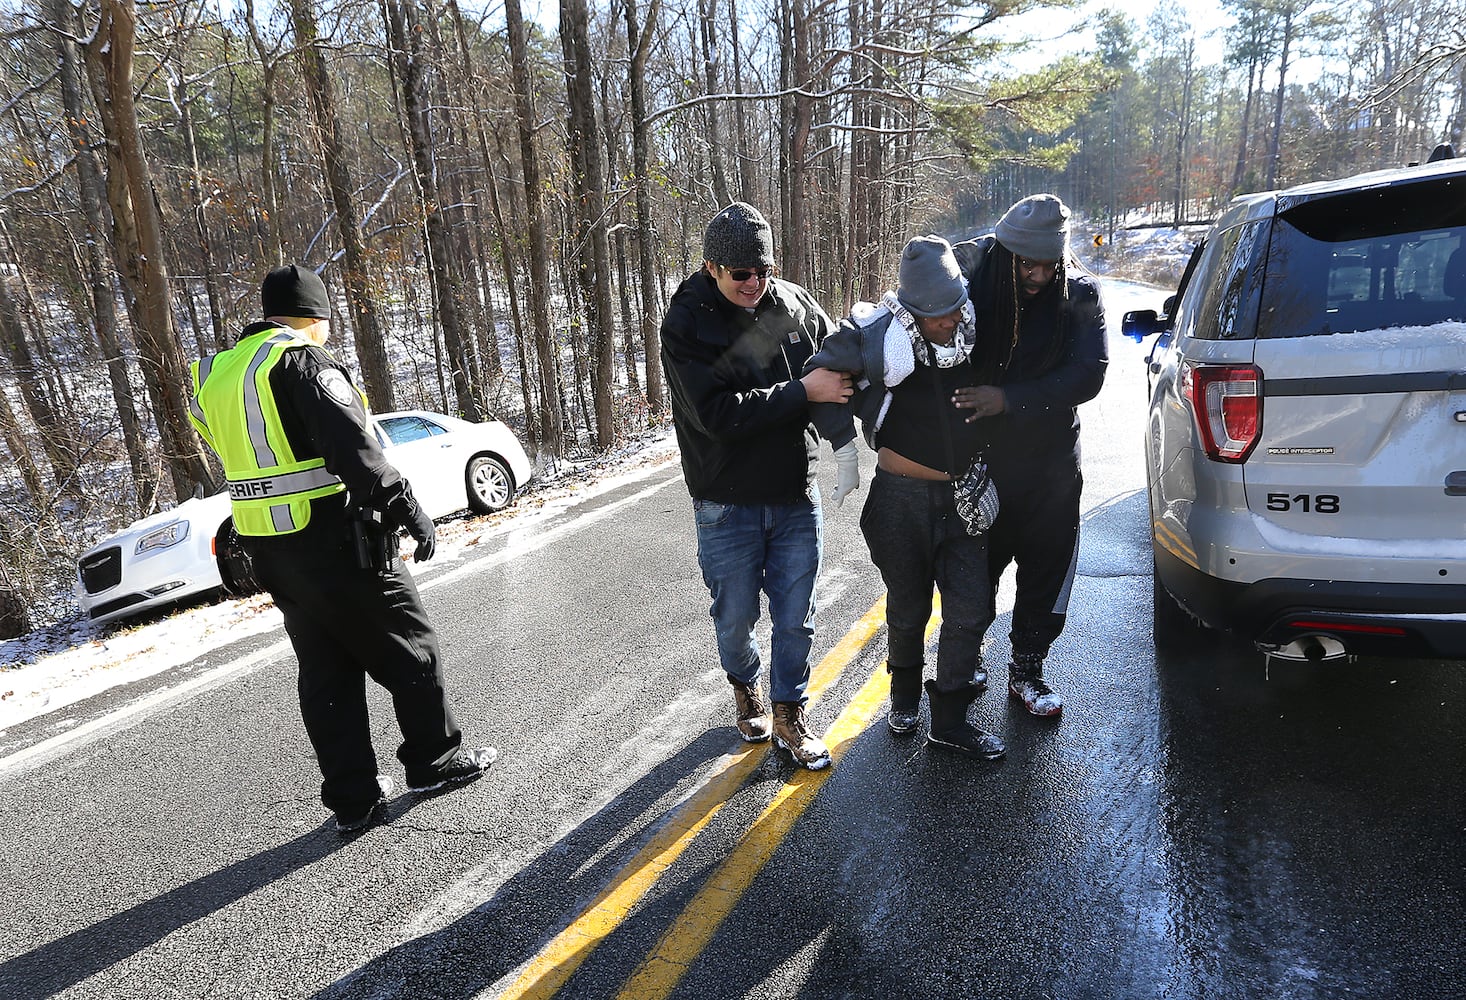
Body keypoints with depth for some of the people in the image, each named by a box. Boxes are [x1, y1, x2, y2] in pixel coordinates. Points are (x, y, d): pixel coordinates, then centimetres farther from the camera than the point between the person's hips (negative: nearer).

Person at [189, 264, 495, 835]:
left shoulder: (216, 374, 13)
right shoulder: (303, 360, -12)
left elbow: (229, 452, 18)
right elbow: (354, 445, -22)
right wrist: (405, 507, -21)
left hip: (268, 550, 8)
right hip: (334, 540, -8)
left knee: (324, 668, 14)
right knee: (408, 645, 8)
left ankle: (353, 799, 20)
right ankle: (435, 760, 21)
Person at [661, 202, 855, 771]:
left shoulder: (796, 304, -1)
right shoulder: (685, 325, -12)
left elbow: (841, 359, 12)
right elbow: (717, 413, -23)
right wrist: (804, 391, -25)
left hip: (796, 495, 3)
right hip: (727, 504, -2)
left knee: (795, 618, 12)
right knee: (736, 617, 14)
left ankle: (790, 714, 32)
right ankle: (745, 689, 45)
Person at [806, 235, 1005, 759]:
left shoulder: (976, 331, -2)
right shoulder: (877, 335, -14)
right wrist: (845, 446, -9)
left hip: (964, 495, 3)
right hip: (902, 495, -3)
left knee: (972, 607, 2)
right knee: (908, 607, 12)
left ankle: (950, 719, 21)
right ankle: (904, 695, 40)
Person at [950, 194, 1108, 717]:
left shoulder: (1079, 294, -9)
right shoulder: (968, 280, -11)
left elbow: (1087, 374, -17)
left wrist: (1008, 398, -29)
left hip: (1048, 466, 1)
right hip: (976, 460, -1)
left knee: (1046, 572, 11)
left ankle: (1027, 669, 32)